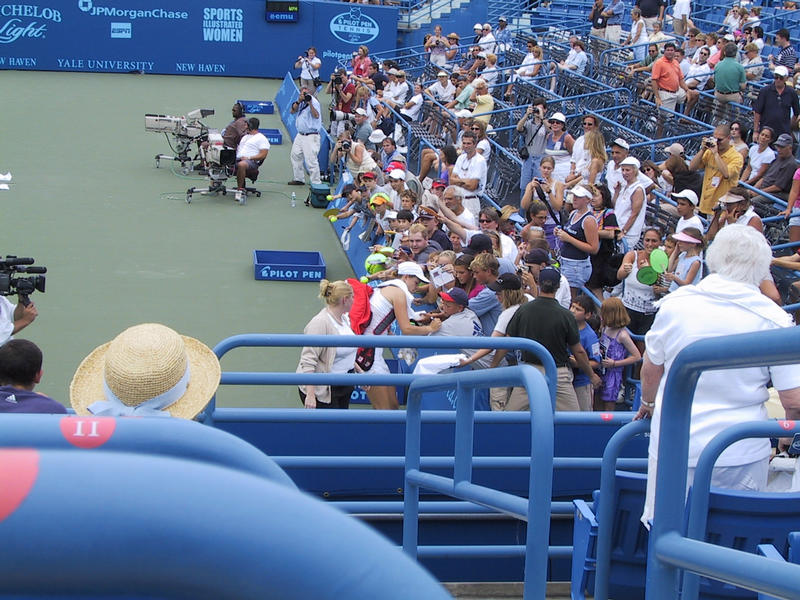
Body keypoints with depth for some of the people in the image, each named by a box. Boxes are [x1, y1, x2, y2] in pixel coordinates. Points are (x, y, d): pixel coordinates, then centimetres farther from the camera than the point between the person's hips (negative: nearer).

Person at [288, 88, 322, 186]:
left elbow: (316, 116, -26)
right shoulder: (300, 102, 10)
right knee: (295, 156, 18)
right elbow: (292, 111, 1)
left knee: (311, 160, -11)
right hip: (300, 135, 9)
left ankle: (316, 182, -5)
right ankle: (299, 179, 30)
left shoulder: (314, 101, -13)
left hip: (311, 136, -9)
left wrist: (310, 103, -36)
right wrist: (298, 101, -12)